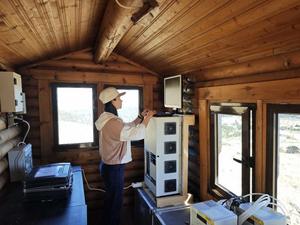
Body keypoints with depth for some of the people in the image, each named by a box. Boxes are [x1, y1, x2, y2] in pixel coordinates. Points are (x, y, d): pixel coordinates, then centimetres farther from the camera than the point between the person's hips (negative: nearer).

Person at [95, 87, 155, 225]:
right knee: (115, 201, 9)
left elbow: (128, 128, 15)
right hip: (114, 168, -10)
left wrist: (140, 117, 6)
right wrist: (147, 118, -15)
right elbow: (137, 134, -28)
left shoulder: (108, 119, 6)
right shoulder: (112, 122, -27)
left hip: (109, 166, 10)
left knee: (111, 199, 25)